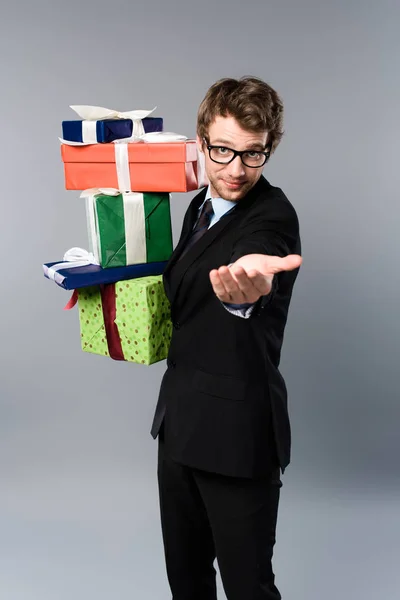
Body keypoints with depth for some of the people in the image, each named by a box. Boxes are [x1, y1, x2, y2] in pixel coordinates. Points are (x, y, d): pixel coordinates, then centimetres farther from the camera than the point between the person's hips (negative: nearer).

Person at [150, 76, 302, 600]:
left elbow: (258, 272, -41)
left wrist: (249, 290, -63)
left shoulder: (272, 216, -18)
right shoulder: (201, 206, 8)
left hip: (236, 433, -8)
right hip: (181, 420, 8)